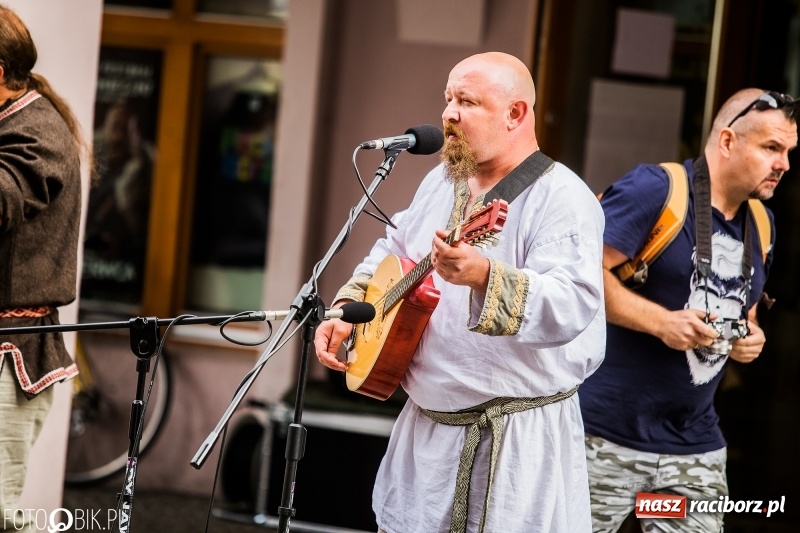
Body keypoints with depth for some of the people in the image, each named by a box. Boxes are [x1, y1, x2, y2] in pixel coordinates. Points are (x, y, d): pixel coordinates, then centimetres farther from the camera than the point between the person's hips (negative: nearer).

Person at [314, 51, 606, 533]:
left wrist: (485, 276, -46)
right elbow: (391, 252, 27)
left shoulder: (562, 198, -16)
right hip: (427, 423, 8)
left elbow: (572, 307, -31)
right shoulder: (441, 182, 11)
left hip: (518, 438, -8)